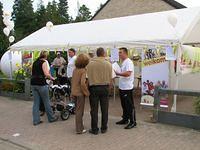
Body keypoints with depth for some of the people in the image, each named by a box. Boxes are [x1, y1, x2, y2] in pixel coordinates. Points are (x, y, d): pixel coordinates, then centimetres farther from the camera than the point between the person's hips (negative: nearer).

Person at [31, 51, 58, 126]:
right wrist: (52, 78, 2)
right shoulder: (44, 62, -5)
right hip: (41, 83, -7)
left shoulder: (35, 62, 15)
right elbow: (46, 74, -15)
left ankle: (36, 120, 13)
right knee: (46, 102, 6)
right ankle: (51, 118, 19)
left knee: (36, 102, 10)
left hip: (33, 83, 7)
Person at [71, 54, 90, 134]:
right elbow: (82, 83, -25)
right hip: (80, 93, -7)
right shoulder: (83, 71, -17)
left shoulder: (75, 70, 4)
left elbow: (72, 81, 11)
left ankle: (79, 126, 33)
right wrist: (87, 92, -14)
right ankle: (79, 129, 11)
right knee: (79, 111, 3)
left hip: (74, 92, 7)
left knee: (77, 110, 19)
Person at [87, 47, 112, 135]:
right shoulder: (108, 64, -3)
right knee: (104, 109, 11)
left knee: (94, 109, 7)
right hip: (105, 87, 1)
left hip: (93, 88, -1)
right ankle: (104, 128, 20)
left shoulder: (90, 63, -6)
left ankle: (94, 129, 14)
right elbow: (110, 78, 1)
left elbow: (87, 77, -3)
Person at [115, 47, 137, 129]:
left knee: (129, 105, -3)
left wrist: (118, 73, -21)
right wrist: (117, 74, 6)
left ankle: (133, 122, 5)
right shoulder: (123, 62, 16)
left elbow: (128, 73, -27)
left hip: (127, 88, -10)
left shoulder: (129, 62, -15)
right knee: (124, 105, 17)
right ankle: (125, 119, 29)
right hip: (122, 87, 10)